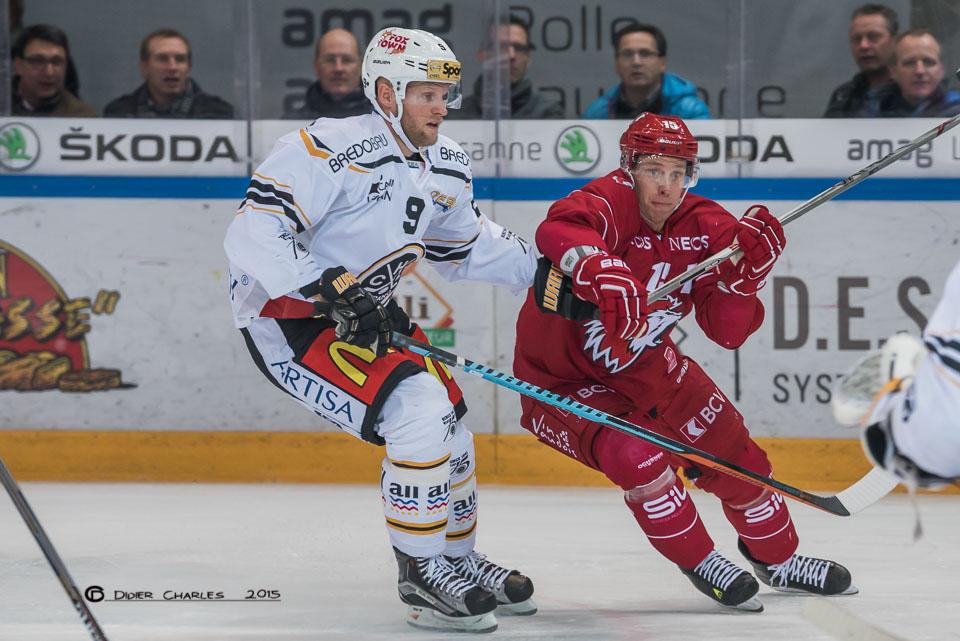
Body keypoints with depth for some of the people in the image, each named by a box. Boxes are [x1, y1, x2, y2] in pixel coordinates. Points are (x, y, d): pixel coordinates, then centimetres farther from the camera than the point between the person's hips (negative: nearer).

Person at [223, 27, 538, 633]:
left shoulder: (446, 167, 5)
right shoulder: (333, 150, -24)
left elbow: (469, 243, 23)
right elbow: (254, 233, -29)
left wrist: (541, 270, 15)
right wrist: (332, 292, -34)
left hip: (362, 312, 9)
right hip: (287, 317, -9)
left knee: (448, 416, 11)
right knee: (419, 410, -21)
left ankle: (458, 558, 32)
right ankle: (423, 572, -8)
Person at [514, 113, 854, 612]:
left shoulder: (704, 227, -9)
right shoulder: (609, 202, -27)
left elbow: (728, 332, -10)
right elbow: (558, 230, -53)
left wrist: (747, 270, -27)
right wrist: (603, 271, -71)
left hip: (640, 366, 7)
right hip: (559, 380, -6)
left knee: (728, 444, 8)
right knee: (636, 456, -28)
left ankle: (777, 557, 35)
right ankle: (701, 564, -3)